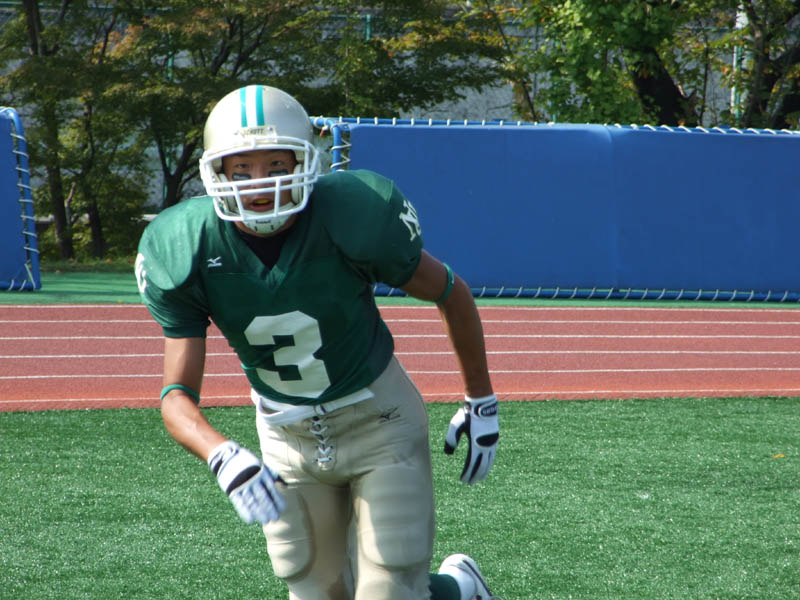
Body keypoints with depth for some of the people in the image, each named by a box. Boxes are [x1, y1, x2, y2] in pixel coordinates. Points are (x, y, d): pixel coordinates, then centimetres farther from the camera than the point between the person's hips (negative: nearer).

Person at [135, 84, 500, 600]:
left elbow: (452, 293, -7)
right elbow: (178, 396, -19)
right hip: (287, 437, 3)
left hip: (377, 420, -3)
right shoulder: (186, 253, -19)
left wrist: (481, 403, 2)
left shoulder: (352, 218, -25)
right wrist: (224, 458, -40)